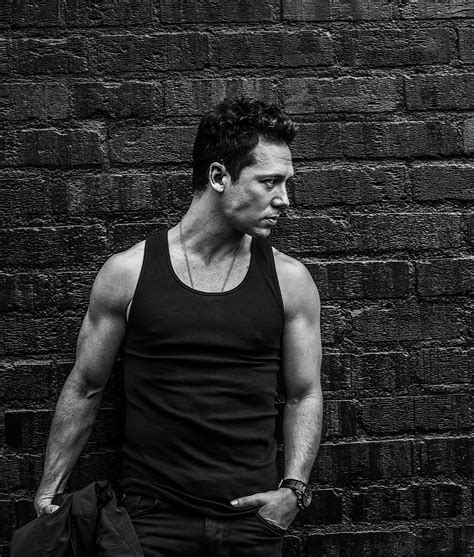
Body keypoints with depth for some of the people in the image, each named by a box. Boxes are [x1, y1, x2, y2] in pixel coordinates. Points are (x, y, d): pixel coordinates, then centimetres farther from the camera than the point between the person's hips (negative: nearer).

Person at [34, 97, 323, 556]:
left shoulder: (289, 280, -1)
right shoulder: (128, 273, -5)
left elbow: (304, 394, 7)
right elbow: (84, 388, 5)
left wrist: (294, 488, -5)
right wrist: (51, 487, 5)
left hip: (253, 517, 2)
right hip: (153, 519, -1)